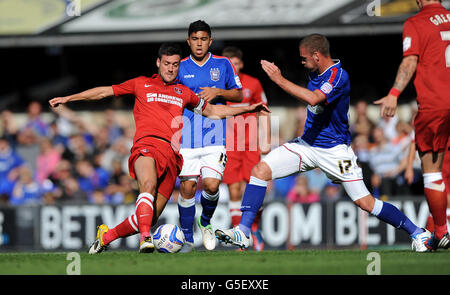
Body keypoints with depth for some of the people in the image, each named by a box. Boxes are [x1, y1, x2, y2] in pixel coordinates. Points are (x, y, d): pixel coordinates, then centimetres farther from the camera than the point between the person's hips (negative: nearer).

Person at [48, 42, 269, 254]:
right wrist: (68, 98, 14)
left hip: (172, 155, 3)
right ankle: (145, 239, -49)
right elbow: (105, 91, 19)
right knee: (149, 184, -37)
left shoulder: (184, 93, 25)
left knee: (149, 218, -6)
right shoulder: (142, 84, 17)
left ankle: (106, 235, 15)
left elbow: (212, 111, 37)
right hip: (147, 145, -3)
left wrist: (249, 108, 32)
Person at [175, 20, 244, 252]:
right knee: (187, 188, -5)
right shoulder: (180, 67, 9)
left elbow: (239, 95, 10)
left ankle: (205, 222, 14)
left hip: (214, 136, -1)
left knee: (211, 184, -16)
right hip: (186, 137, 1)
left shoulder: (223, 65, 8)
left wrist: (218, 92, -7)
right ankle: (187, 239, 8)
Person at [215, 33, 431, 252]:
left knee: (365, 202, -9)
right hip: (307, 144, 7)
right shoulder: (315, 73, 6)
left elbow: (313, 98, -37)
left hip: (334, 150, -7)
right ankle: (243, 232, -11)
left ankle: (417, 232, 8)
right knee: (260, 170, -11)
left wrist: (279, 80, -33)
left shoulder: (338, 76, -20)